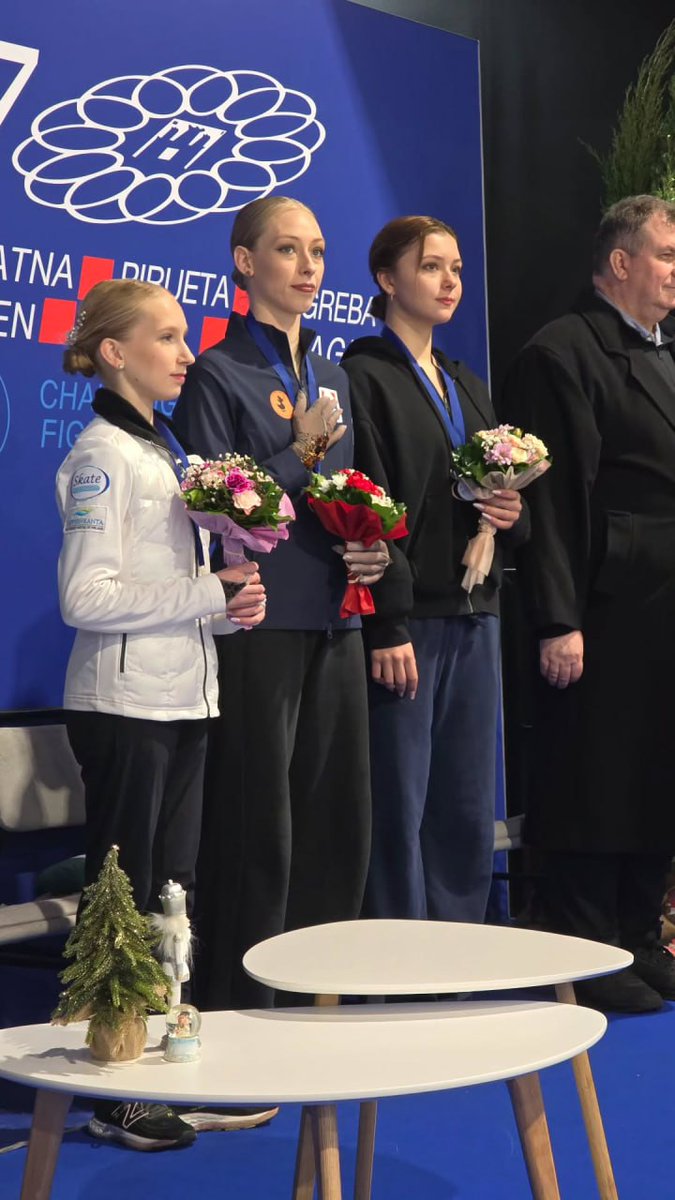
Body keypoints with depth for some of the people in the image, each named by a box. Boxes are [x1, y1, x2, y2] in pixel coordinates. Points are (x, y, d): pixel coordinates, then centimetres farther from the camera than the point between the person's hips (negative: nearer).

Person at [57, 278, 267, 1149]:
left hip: (182, 699, 8)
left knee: (173, 890, 12)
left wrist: (227, 595, 1)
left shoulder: (163, 450, 15)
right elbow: (87, 600, -19)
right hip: (124, 707, -8)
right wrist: (209, 595, -18)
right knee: (122, 897, -2)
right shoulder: (103, 455, -11)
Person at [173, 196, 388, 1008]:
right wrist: (302, 453, -14)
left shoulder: (331, 377, 17)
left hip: (334, 621, 7)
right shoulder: (217, 376, -4)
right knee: (257, 826, -4)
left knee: (339, 818, 9)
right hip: (260, 626, -7)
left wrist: (371, 549, 4)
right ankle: (236, 1005, 7)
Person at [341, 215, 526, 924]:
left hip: (474, 615, 7)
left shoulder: (467, 386, 20)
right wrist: (388, 628, -18)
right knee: (400, 809, -5)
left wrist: (511, 513, 0)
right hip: (406, 618, -7)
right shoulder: (364, 376, -4)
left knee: (469, 812, 8)